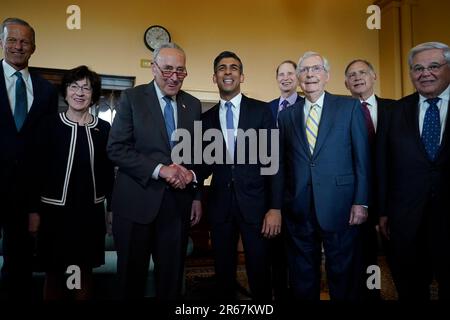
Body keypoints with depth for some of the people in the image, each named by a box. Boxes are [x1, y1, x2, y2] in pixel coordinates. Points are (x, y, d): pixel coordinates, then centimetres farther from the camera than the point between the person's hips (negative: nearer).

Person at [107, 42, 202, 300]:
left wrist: (197, 196, 3)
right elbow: (116, 148, -10)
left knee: (172, 275, 13)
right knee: (132, 274, 12)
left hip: (179, 202, 3)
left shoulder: (193, 104, 9)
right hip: (137, 201, -3)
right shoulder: (132, 98, -2)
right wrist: (159, 169, -19)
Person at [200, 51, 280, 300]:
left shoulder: (261, 110, 1)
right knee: (223, 273, 12)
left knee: (259, 273, 4)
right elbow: (207, 163, 12)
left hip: (255, 203, -2)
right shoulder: (206, 118, 10)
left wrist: (275, 207, -8)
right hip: (220, 205, 3)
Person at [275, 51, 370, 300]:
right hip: (298, 212, 3)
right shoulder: (286, 115, 10)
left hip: (340, 208, -2)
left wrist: (361, 202, -7)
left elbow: (362, 158, -1)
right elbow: (282, 165, 8)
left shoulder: (349, 107, 3)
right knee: (302, 280, 14)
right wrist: (278, 205, 5)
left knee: (343, 277, 11)